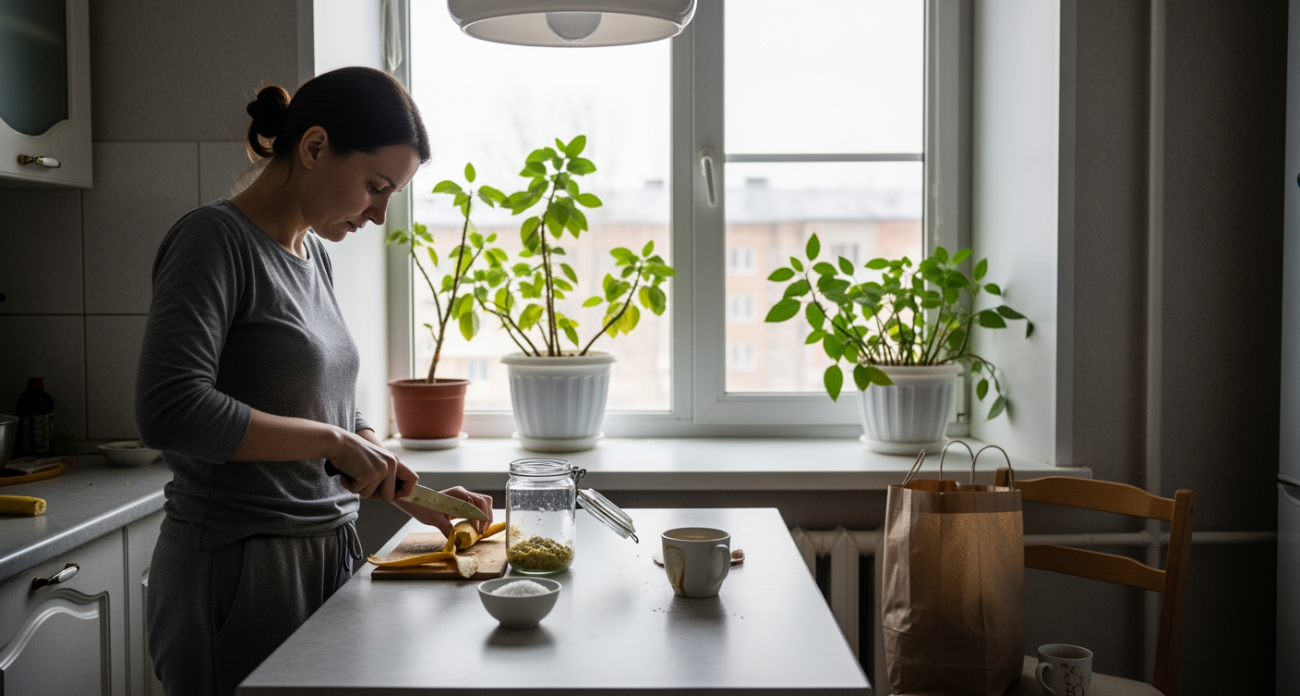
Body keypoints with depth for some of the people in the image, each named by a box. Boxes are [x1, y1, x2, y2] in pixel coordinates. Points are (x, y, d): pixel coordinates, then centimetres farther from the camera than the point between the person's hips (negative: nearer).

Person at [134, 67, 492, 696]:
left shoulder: (312, 254, 11)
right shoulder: (216, 240, -13)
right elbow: (169, 410, -25)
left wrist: (416, 497, 8)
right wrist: (333, 441, -20)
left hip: (327, 556, 8)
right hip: (239, 568, -8)